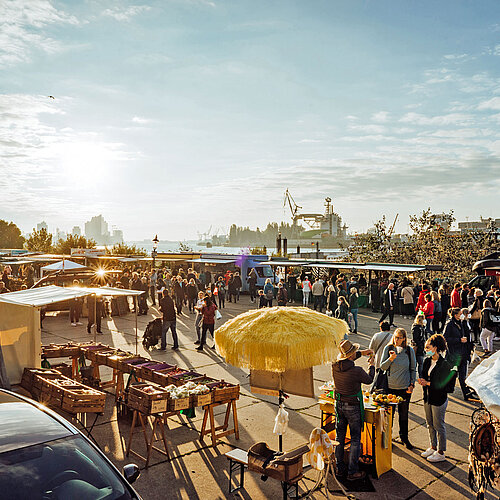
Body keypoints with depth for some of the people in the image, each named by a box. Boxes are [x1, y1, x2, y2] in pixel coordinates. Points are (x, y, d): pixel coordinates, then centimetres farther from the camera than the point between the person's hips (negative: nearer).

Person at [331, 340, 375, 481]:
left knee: (339, 437, 16)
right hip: (353, 407, -5)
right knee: (355, 439, 8)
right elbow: (369, 379, -3)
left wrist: (361, 353, 16)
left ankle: (340, 468, 27)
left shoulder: (335, 367, -9)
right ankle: (352, 472, 14)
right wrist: (371, 365, 13)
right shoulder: (357, 371, -25)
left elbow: (346, 361, 16)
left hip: (339, 404, 6)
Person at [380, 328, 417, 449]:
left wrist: (412, 384, -2)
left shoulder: (409, 351, -2)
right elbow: (382, 366, -2)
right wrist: (390, 359, -20)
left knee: (404, 414, 11)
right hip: (390, 386, 0)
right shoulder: (388, 348, -3)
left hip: (405, 388, 0)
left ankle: (404, 437, 29)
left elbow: (413, 369, 6)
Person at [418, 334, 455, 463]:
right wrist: (422, 380, -8)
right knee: (430, 424, 18)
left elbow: (447, 386, -20)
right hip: (428, 397, 7)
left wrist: (429, 383, -21)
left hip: (439, 399, -7)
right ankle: (433, 447, 36)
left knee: (439, 425, 5)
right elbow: (424, 375, 15)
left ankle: (441, 453, 20)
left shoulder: (445, 365, -20)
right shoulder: (427, 361, 3)